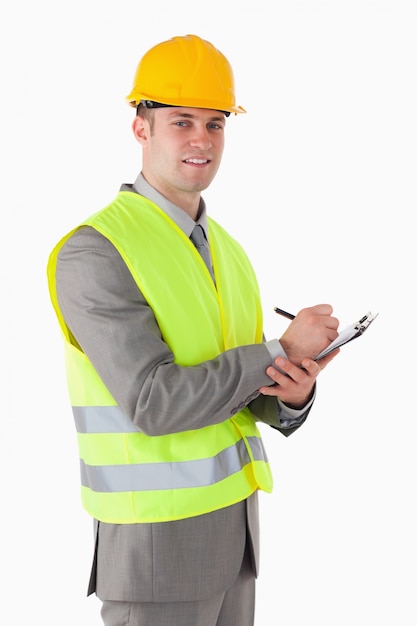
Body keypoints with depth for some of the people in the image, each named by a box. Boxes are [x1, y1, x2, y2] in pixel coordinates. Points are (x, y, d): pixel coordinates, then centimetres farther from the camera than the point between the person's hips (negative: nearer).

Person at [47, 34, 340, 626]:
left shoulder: (223, 251, 9)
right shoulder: (93, 254, -18)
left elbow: (251, 393, 10)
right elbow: (155, 403, -26)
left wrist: (295, 392, -15)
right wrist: (283, 351, -19)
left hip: (229, 521, 8)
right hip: (155, 540, -8)